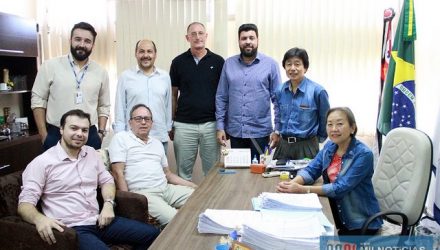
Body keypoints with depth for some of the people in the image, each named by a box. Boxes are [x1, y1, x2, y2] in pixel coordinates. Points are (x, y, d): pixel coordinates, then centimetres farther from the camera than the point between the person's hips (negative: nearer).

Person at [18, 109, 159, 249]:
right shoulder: (41, 162, -6)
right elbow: (25, 203, -10)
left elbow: (106, 180, 22)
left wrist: (108, 203, 1)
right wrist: (39, 218, -33)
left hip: (98, 221, 6)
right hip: (71, 228, -6)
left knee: (152, 233, -2)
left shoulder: (91, 153, 13)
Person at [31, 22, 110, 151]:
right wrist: (44, 135, -3)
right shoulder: (50, 66, -2)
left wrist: (101, 132, 3)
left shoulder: (101, 72, 5)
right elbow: (38, 100, 0)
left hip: (90, 136, 2)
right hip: (55, 136, -2)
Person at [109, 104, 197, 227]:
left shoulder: (157, 143, 22)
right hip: (142, 192, -7)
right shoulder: (121, 138, 1)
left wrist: (194, 186, 17)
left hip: (167, 188, 7)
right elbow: (118, 173, -6)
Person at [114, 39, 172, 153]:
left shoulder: (165, 77, 8)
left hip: (160, 138, 2)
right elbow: (120, 108, 2)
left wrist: (168, 129, 12)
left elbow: (168, 106, 12)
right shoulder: (126, 76, 1)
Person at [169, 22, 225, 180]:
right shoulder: (178, 62, 4)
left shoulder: (218, 61, 3)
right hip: (184, 125, 0)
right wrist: (171, 123, 5)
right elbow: (173, 94, 8)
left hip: (211, 124, 0)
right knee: (183, 171, 9)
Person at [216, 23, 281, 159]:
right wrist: (220, 127, 1)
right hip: (235, 131, 2)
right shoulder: (229, 64, 5)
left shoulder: (270, 64, -2)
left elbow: (277, 98, -1)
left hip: (260, 132, -2)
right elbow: (221, 97, 6)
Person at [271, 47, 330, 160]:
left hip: (306, 147, -4)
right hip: (283, 145, 4)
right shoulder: (280, 91, 3)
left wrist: (317, 139, 10)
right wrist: (277, 132, 11)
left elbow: (325, 120, 0)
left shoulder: (317, 91, -12)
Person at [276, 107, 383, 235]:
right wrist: (292, 183, -26)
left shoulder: (363, 154, -20)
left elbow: (340, 188, -26)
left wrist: (303, 189, -33)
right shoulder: (329, 147, 0)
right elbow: (311, 170, -4)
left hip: (361, 222, -5)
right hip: (334, 213, 5)